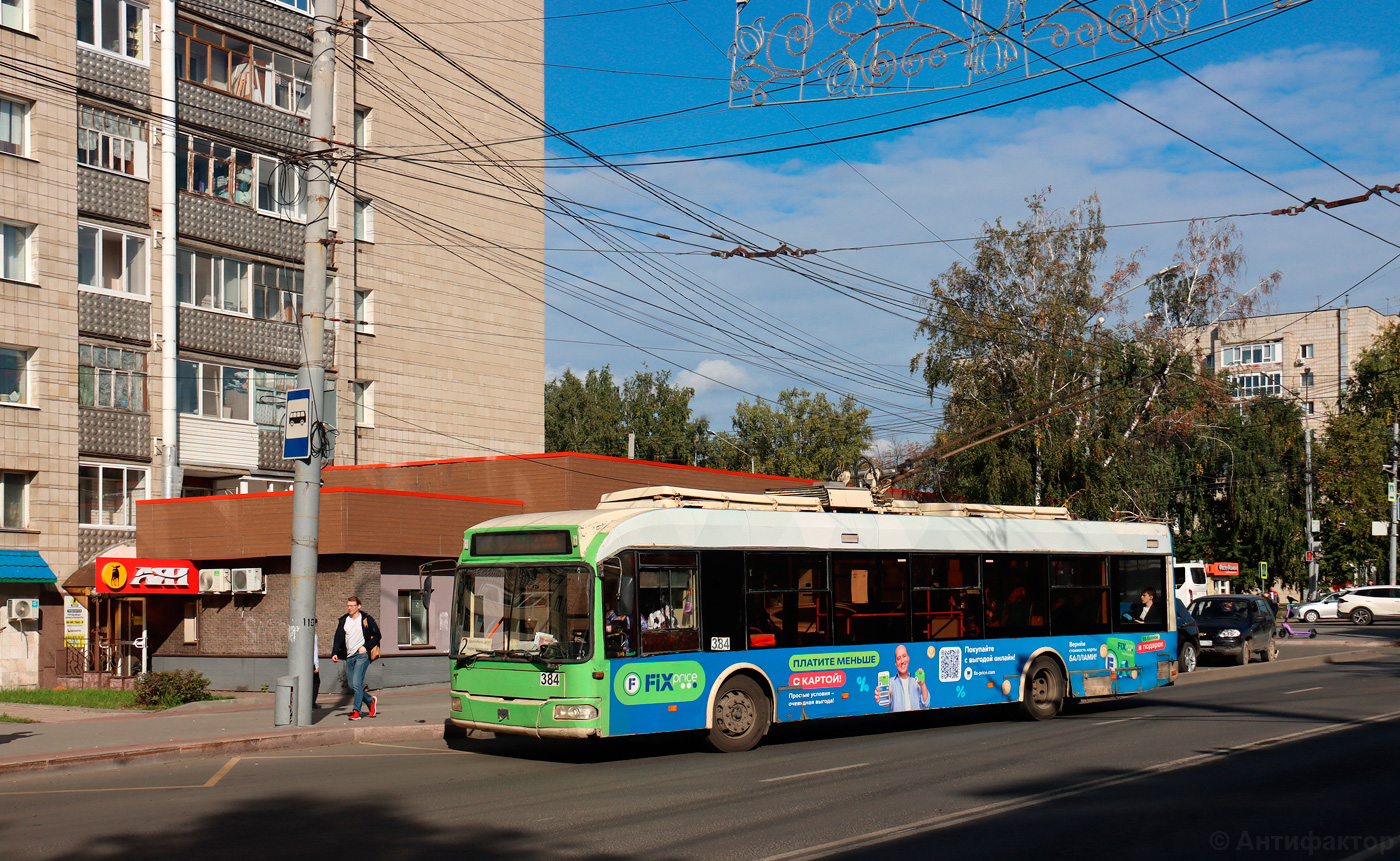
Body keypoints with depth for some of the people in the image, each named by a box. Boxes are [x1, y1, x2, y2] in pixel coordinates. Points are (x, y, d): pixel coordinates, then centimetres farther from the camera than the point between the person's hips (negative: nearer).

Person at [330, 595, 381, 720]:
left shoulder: (366, 619, -1)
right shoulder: (343, 621, 12)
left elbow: (377, 635, 1)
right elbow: (338, 638, 8)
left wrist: (366, 647, -11)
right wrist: (334, 653, -6)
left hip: (362, 655, -6)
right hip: (349, 657, 6)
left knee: (357, 684, -16)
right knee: (351, 686, 8)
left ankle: (356, 711, -12)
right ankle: (371, 701, 28)